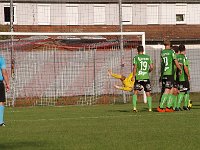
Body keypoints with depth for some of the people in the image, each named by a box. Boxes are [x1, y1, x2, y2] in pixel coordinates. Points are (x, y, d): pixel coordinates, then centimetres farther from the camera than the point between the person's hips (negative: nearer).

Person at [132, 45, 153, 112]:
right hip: (146, 77, 2)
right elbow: (151, 67, 3)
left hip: (138, 77, -2)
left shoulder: (136, 57, -2)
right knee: (148, 93, 8)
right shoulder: (148, 57, 7)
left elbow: (135, 67, -9)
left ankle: (134, 107, -7)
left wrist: (133, 76, -2)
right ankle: (150, 108, 5)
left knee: (135, 92, 6)